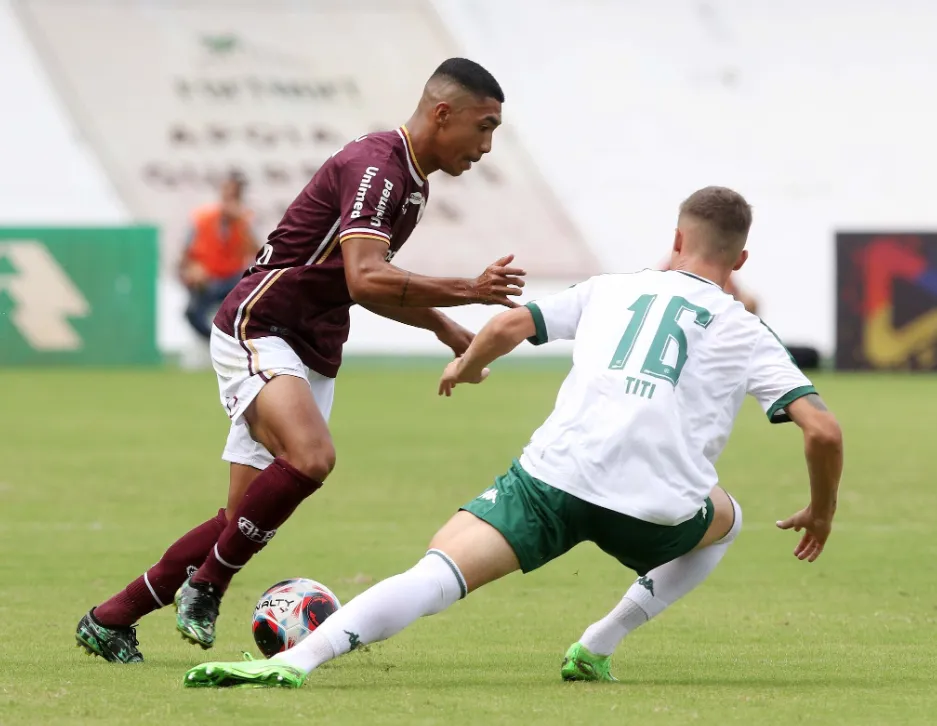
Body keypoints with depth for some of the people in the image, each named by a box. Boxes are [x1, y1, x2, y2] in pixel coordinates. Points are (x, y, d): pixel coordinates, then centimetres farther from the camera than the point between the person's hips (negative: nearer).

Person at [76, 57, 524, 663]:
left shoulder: (411, 181, 15)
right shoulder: (375, 166, -17)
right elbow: (365, 280, -30)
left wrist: (445, 327, 23)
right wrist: (469, 291, -26)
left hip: (312, 357, 10)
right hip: (258, 334, -10)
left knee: (246, 519, 4)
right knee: (311, 457, -34)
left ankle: (110, 620, 14)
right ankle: (207, 585, -15)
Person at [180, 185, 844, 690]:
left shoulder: (611, 290, 25)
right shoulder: (746, 332, 20)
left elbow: (510, 324, 20)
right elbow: (823, 429, 9)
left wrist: (466, 365, 42)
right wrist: (821, 511, 27)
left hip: (555, 473, 0)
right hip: (656, 508, 0)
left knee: (438, 571, -10)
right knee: (727, 519, 33)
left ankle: (299, 659, -36)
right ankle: (597, 649, 19)